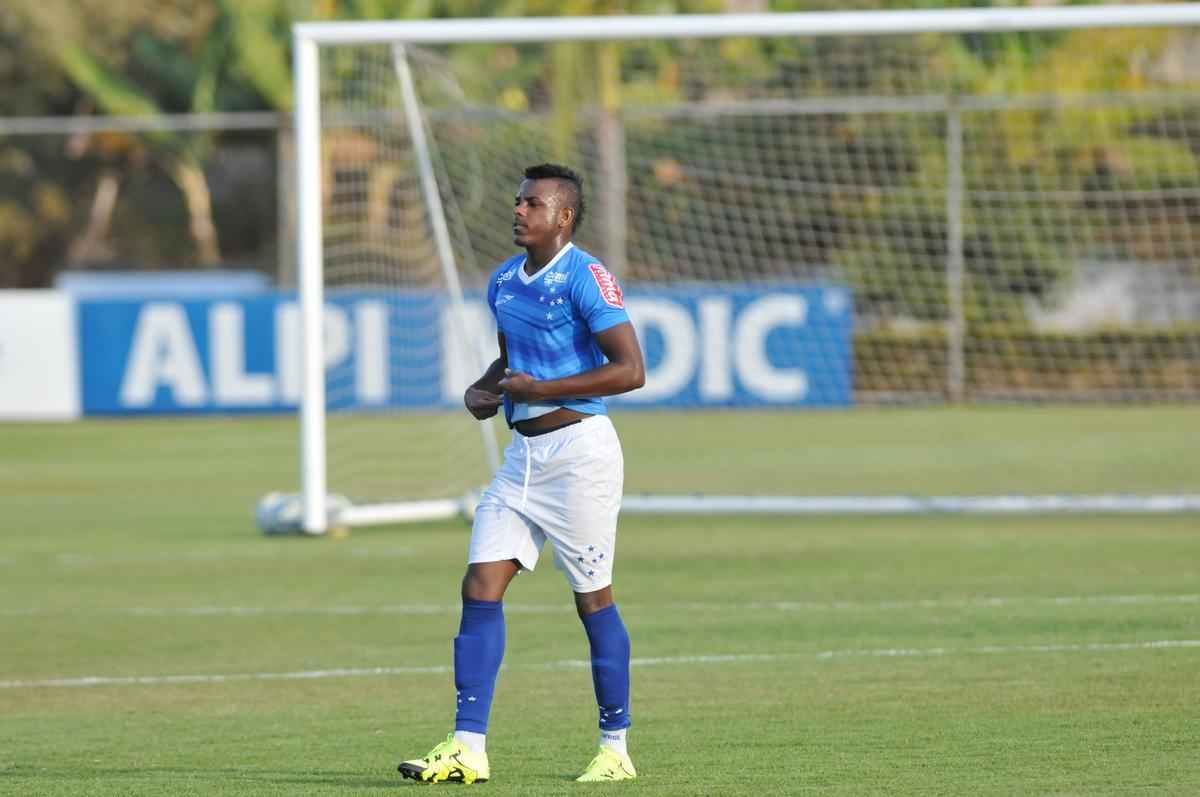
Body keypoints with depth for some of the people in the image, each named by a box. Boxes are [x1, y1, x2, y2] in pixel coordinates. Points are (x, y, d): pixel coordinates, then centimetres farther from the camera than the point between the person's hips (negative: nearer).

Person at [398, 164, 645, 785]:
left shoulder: (585, 278, -13)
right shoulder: (503, 281, 12)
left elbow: (630, 370, -19)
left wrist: (541, 389, -18)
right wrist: (482, 389, 8)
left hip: (578, 448, -8)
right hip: (523, 451, 8)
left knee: (592, 599, 0)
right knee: (480, 587, -2)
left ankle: (616, 749, 11)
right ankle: (468, 748, -4)